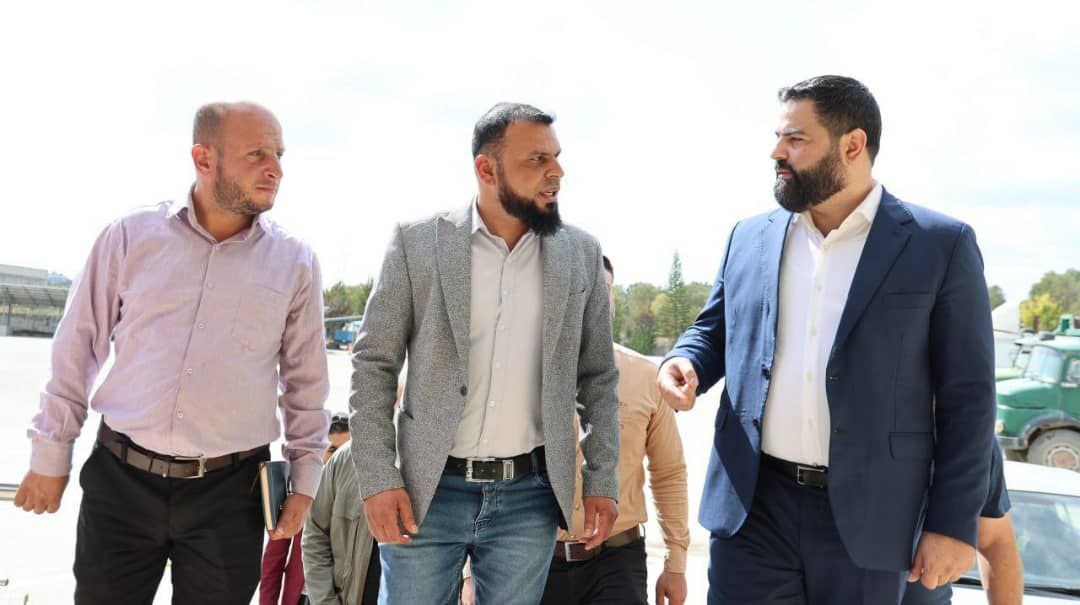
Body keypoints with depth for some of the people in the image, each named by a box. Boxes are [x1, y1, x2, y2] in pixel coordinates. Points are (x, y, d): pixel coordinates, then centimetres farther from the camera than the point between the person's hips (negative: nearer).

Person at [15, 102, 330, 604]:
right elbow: (78, 348, 6)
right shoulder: (132, 236, 0)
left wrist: (305, 480, 6)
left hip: (229, 491, 0)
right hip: (120, 481, 0)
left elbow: (305, 381, 8)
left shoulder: (294, 261, 1)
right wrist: (51, 456, 7)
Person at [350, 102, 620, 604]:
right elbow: (373, 364, -2)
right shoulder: (416, 242, -3)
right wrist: (377, 480, -7)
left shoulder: (580, 253, 3)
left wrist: (601, 480, 4)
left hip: (530, 494, 2)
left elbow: (597, 376, 9)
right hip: (427, 492, -1)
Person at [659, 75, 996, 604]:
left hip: (865, 519, -2)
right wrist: (682, 363, -4)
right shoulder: (749, 238, 8)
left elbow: (967, 396, -2)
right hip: (752, 507, 3)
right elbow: (713, 331, 20)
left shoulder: (940, 245, -2)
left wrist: (954, 522, -6)